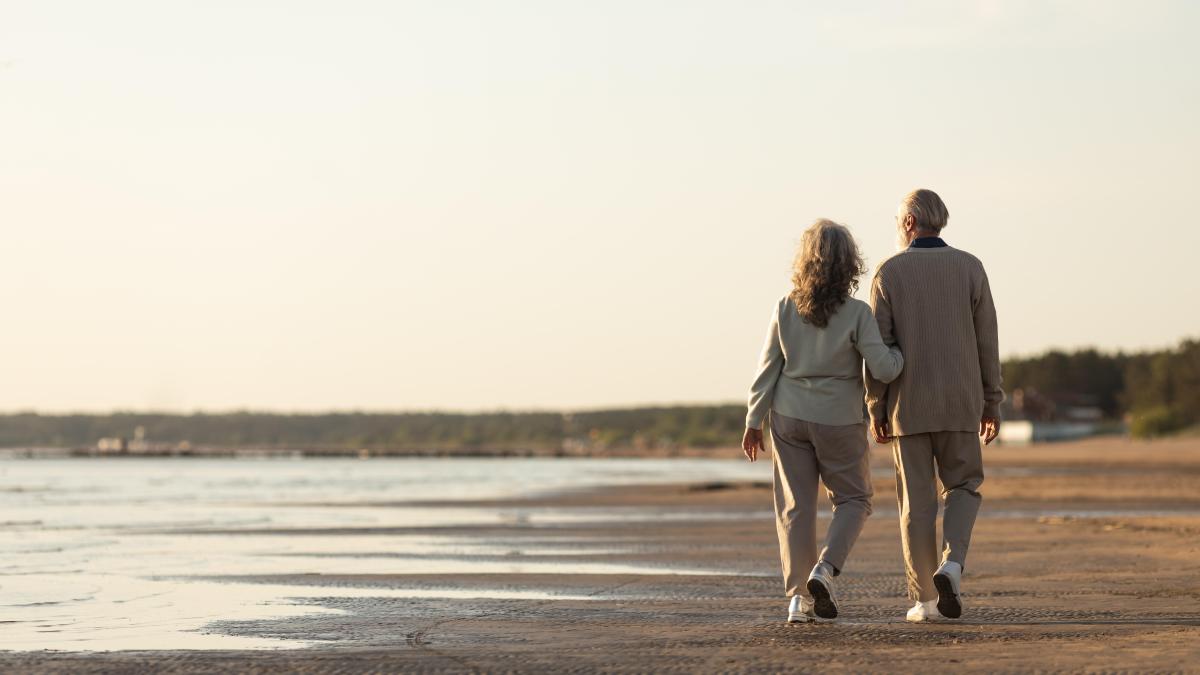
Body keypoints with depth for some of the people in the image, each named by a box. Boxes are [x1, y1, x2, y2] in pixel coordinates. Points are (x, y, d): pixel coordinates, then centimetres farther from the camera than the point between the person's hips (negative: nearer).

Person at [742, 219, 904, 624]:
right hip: (840, 421, -2)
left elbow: (768, 369, 0)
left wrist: (754, 420, 8)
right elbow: (883, 369, -15)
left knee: (795, 508, 8)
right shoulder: (856, 314, -13)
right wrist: (904, 353, 7)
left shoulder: (786, 310, -4)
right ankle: (825, 569, -7)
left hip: (789, 419, 3)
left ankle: (798, 597, 4)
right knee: (853, 499, 15)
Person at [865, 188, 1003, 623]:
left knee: (917, 501, 5)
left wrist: (875, 411, 1)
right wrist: (992, 403, 8)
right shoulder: (969, 268, 1)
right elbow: (986, 342, 0)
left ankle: (925, 599, 5)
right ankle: (951, 564, -10)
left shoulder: (889, 273, -3)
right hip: (959, 403, 1)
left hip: (908, 405, -1)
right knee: (963, 487, 15)